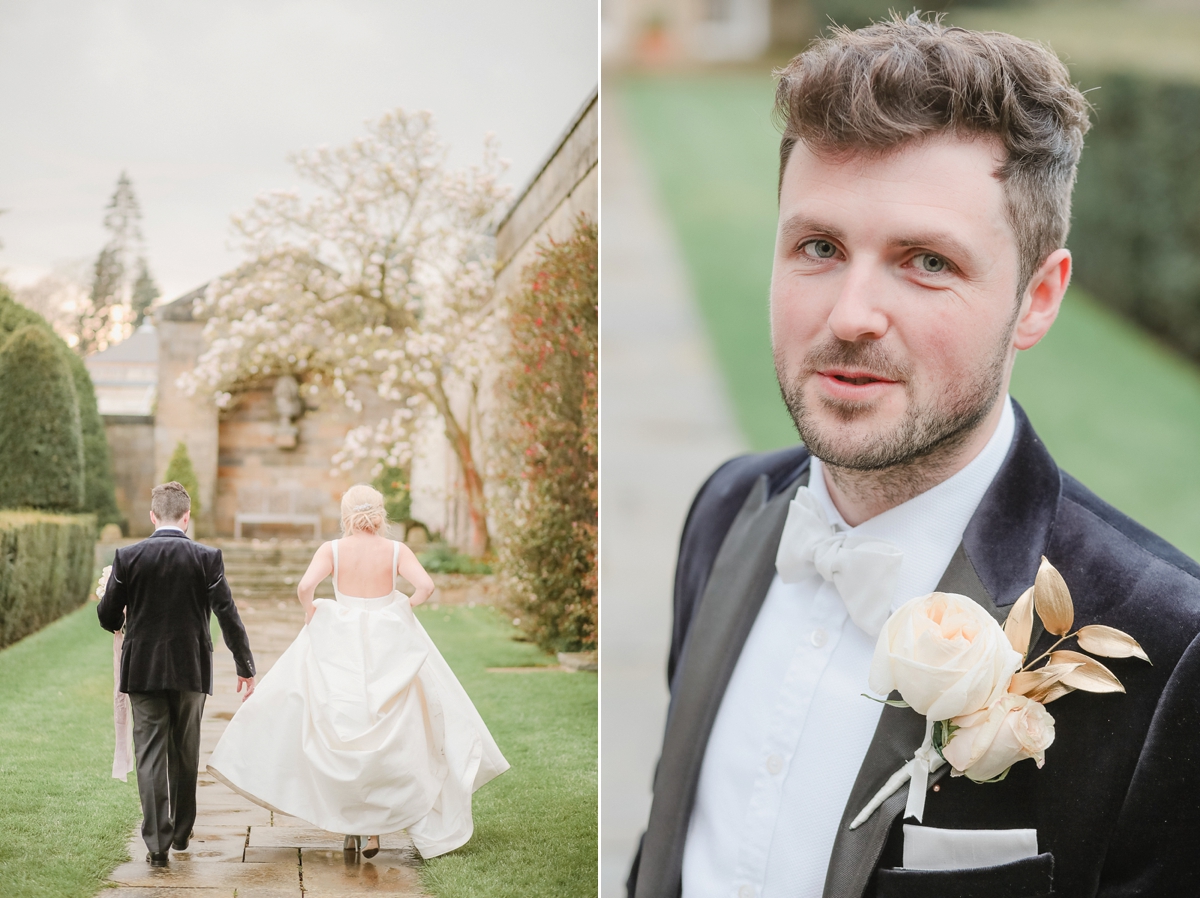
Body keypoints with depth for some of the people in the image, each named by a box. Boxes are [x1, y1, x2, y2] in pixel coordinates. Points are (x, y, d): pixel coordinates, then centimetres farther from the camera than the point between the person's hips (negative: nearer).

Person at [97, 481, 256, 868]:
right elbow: (228, 616, -7)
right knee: (185, 753, 15)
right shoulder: (207, 557, -7)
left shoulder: (128, 557, -6)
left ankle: (157, 842, -5)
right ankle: (181, 832, 28)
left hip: (143, 669, -1)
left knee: (150, 753, 2)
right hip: (191, 669, 1)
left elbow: (108, 617, -1)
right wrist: (246, 668, 1)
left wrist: (121, 619, 23)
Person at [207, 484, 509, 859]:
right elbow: (426, 585, -16)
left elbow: (305, 586, -18)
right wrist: (407, 606, 3)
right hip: (388, 647, 0)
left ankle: (348, 820, 10)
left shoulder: (332, 549, -4)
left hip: (340, 645, 0)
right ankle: (375, 826, 6)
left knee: (340, 733, 12)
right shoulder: (396, 550, -3)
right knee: (385, 736, 9)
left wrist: (310, 611, 1)